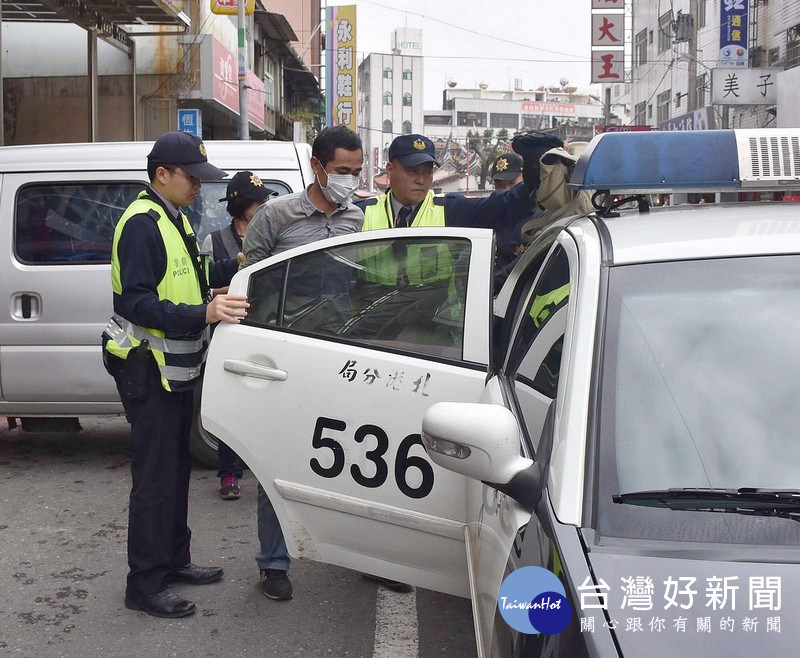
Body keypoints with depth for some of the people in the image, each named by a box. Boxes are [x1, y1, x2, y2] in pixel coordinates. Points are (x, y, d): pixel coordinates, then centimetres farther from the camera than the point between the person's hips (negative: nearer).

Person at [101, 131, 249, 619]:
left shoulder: (175, 219, 13)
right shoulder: (142, 224, -19)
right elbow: (137, 303, -27)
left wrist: (236, 267, 6)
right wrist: (204, 313, -37)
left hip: (176, 367, 10)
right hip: (148, 368, -10)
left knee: (177, 467, 18)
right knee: (155, 477, -5)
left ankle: (174, 559, 32)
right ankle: (145, 585, 3)